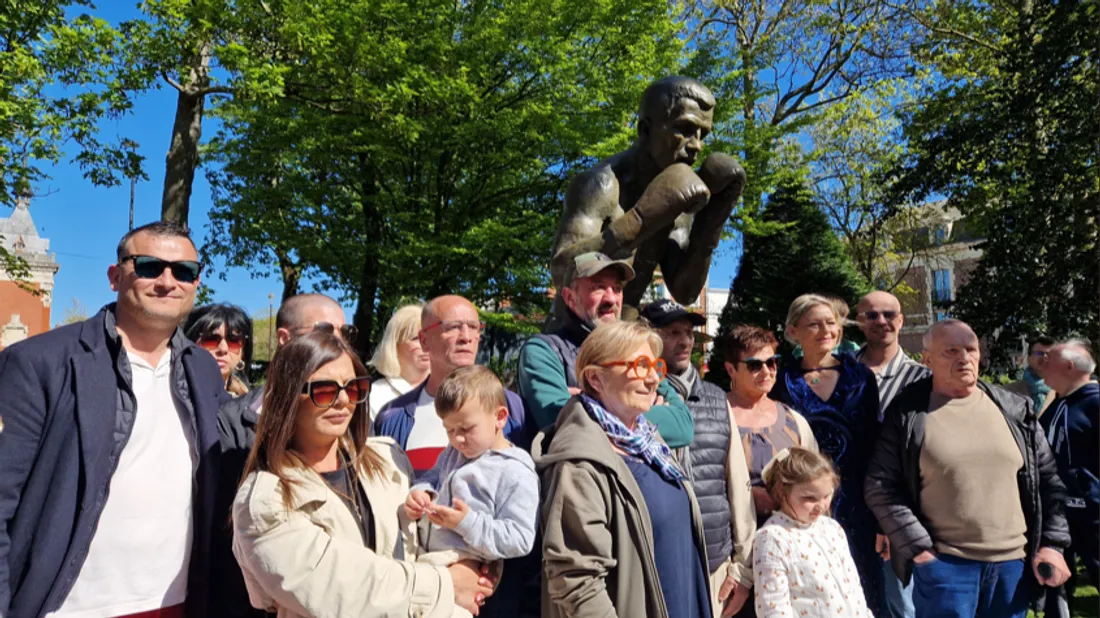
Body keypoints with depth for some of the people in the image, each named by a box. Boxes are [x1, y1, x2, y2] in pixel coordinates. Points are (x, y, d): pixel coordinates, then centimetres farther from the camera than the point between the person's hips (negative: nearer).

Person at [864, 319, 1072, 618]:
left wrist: (1052, 543, 4)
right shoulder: (907, 414, -5)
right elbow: (880, 487, -6)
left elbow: (1048, 480, 12)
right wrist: (918, 546, -9)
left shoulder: (1015, 410, 6)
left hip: (1014, 562, 4)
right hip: (942, 562, -3)